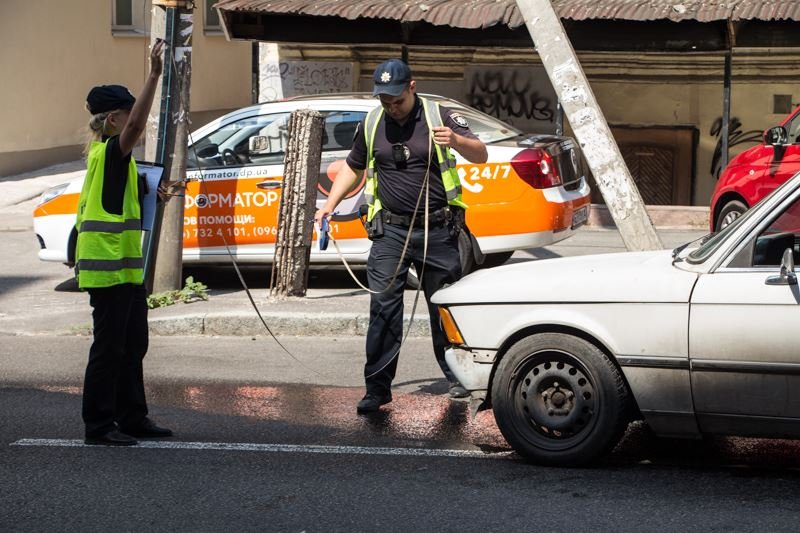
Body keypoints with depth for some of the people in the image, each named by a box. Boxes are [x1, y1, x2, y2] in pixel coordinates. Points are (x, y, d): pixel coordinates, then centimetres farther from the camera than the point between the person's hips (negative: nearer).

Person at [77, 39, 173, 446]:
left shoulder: (109, 154, 16)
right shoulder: (108, 151, -12)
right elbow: (135, 126, -31)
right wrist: (154, 76, -35)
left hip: (126, 266, 10)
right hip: (108, 266, -10)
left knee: (133, 344, 14)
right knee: (109, 346, -6)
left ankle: (132, 418, 22)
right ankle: (99, 426, 0)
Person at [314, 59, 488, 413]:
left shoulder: (440, 117, -3)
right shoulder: (371, 125, 8)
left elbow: (480, 155, -11)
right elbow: (353, 167, 22)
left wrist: (456, 141, -32)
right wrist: (330, 204, 9)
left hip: (437, 229, -2)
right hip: (390, 229, 2)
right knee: (383, 307, -6)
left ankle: (456, 377, 24)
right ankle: (377, 387, -5)